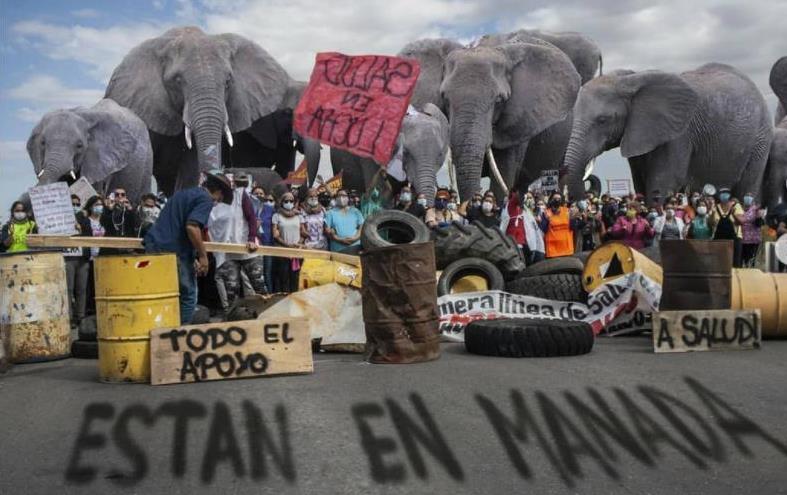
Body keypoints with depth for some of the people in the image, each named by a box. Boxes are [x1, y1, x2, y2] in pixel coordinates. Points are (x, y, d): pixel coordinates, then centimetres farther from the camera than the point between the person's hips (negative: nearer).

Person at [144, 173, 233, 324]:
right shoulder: (206, 199, -5)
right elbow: (192, 226, -20)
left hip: (153, 246, 8)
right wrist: (203, 255, -10)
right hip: (175, 251, -8)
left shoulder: (182, 193, 24)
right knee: (188, 296, 4)